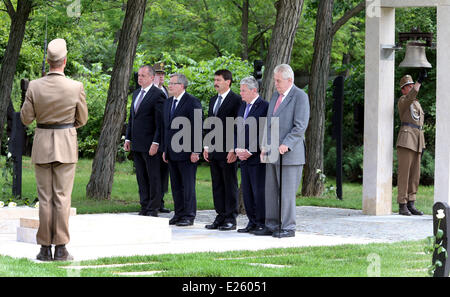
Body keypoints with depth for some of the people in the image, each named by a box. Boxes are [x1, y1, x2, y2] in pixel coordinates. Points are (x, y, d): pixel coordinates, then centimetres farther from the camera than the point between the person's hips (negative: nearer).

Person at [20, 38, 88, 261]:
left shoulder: (34, 87, -9)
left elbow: (26, 118, -1)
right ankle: (60, 249, 1)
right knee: (62, 197, 2)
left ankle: (45, 249, 6)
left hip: (42, 144, 1)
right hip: (66, 146, -1)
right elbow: (82, 119, 2)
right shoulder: (76, 88, -10)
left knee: (45, 198, 6)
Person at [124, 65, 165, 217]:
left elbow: (160, 122, -13)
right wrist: (128, 138, 14)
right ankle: (144, 207, 15)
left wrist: (156, 143, -18)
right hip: (136, 144, 8)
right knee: (141, 178, 10)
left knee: (153, 177, -2)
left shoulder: (157, 95, -9)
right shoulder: (136, 93, 16)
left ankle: (153, 209, 2)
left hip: (150, 144, -8)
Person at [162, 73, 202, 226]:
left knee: (188, 185, -3)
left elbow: (198, 128, -12)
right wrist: (165, 149, 16)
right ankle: (179, 214, 17)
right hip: (172, 152, 7)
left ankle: (189, 216, 2)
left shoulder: (193, 102, -8)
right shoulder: (168, 102, 16)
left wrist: (195, 151, -16)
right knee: (176, 185, 10)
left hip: (186, 151, -7)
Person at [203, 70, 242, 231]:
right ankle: (220, 217, 16)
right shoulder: (213, 100, 17)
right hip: (214, 151, 8)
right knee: (217, 185, 10)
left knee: (230, 185, -2)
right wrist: (207, 147, 13)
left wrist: (234, 149, -17)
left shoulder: (236, 100, -9)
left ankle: (231, 219, 2)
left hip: (228, 151, -8)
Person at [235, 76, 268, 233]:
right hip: (244, 158, 8)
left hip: (258, 158, -8)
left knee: (259, 191, -5)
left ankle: (262, 224, 1)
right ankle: (252, 222, 16)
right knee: (247, 191, 9)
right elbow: (238, 130, 20)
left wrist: (250, 152, -14)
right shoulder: (242, 106, 16)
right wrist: (237, 149, 4)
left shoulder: (265, 107, -10)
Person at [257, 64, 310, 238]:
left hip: (290, 154, -8)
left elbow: (300, 126, -14)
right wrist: (265, 146, 11)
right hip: (272, 153, 8)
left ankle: (288, 228, 0)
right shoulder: (276, 96, 18)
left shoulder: (300, 97, -7)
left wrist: (286, 145, -21)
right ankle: (272, 226, 14)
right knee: (271, 191, 8)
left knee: (287, 192, -5)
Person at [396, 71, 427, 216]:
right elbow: (411, 96, -24)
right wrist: (420, 81, -32)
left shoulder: (417, 104, 24)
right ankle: (402, 206, -8)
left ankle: (411, 205, 10)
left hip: (417, 141, 8)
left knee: (415, 174, 6)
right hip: (406, 140, -8)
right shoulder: (402, 100, 0)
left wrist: (422, 145, 20)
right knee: (404, 173, -8)